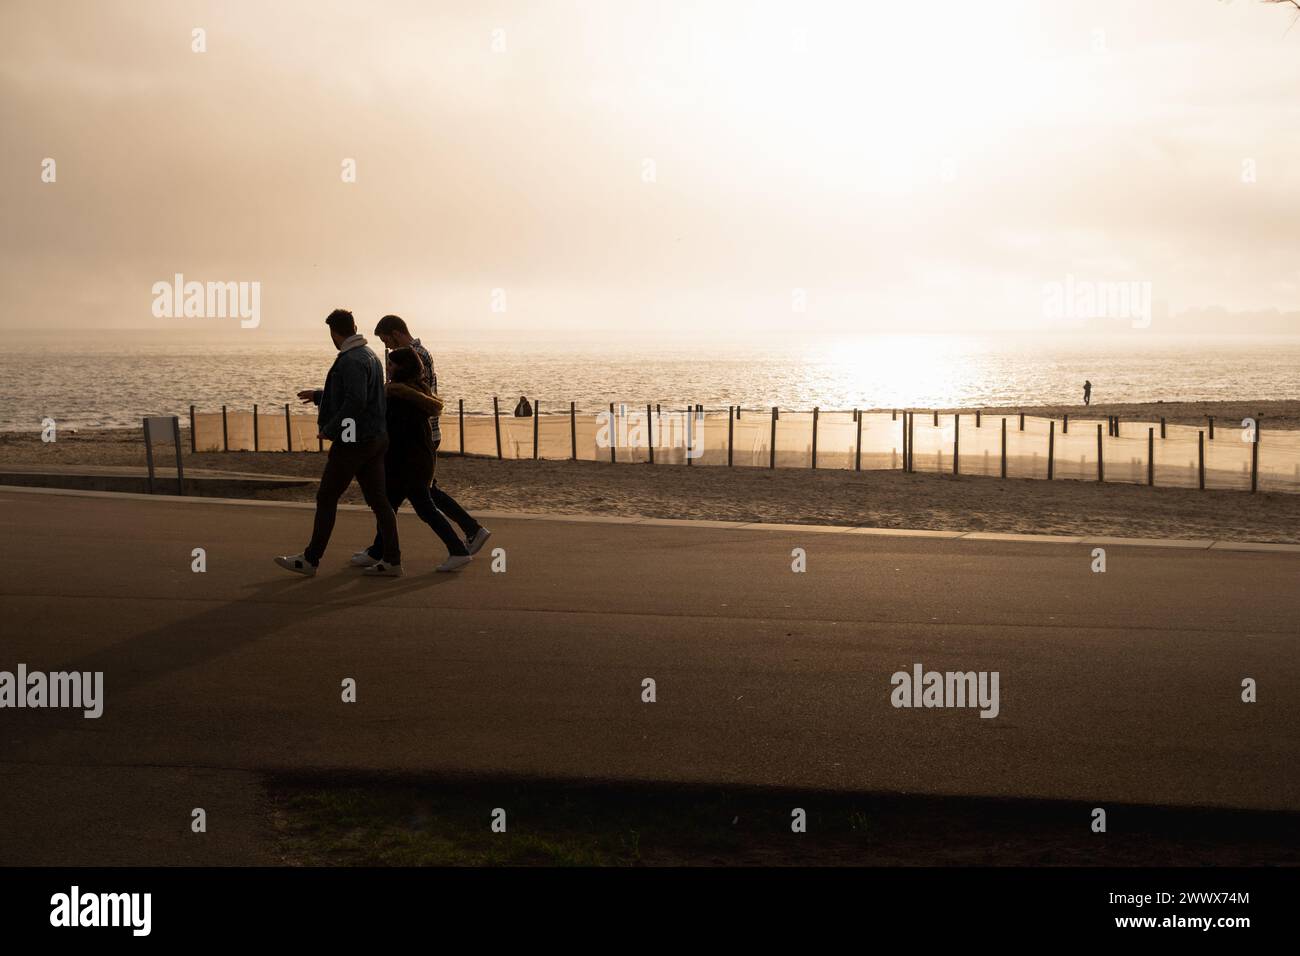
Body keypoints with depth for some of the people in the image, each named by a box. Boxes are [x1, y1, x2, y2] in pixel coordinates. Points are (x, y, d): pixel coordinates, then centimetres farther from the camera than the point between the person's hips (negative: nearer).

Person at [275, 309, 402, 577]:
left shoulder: (351, 361, -17)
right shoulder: (369, 355, 14)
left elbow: (355, 401, -27)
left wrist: (329, 429, -17)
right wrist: (319, 395, 36)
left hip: (353, 442, -9)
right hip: (375, 439, 9)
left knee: (326, 498, 1)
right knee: (378, 500, 7)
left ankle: (310, 560, 9)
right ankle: (391, 560, 6)